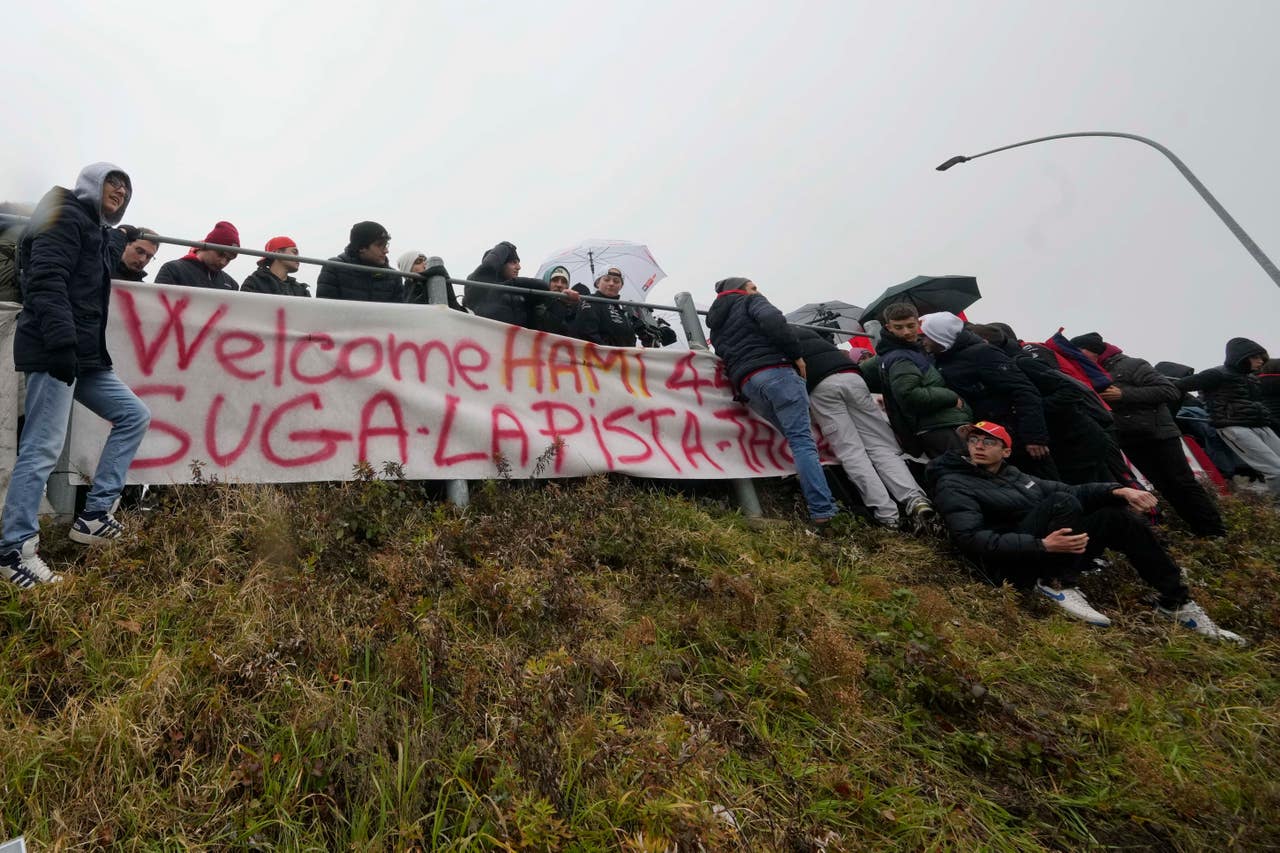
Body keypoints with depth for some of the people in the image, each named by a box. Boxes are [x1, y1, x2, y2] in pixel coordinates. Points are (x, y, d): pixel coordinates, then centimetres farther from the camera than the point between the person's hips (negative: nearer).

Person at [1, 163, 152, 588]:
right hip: (53, 352, -10)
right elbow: (46, 282, -17)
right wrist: (61, 343, -25)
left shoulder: (97, 232, 24)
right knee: (43, 449, -10)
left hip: (84, 355, 10)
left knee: (134, 415, 8)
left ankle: (94, 516, 8)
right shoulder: (65, 216, -4)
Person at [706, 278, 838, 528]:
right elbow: (773, 320, -8)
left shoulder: (716, 326, 32)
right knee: (802, 439, -12)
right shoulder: (749, 301, 13)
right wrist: (797, 354, -5)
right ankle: (823, 513, -23)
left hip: (746, 384, 6)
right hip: (775, 370, -6)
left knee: (796, 438, 10)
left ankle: (820, 510, 1)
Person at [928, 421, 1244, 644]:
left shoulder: (1015, 475, 20)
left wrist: (1116, 490, -5)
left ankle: (1176, 601, 2)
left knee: (1117, 516, -6)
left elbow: (1073, 490, 15)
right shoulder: (953, 485, -6)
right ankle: (1057, 585, -19)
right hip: (1013, 563, -8)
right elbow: (972, 539, -20)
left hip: (1048, 554, 8)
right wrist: (1041, 545, -29)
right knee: (1061, 502, -26)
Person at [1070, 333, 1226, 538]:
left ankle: (1215, 531, 9)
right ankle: (1201, 531, 15)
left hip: (1159, 435, -6)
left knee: (1183, 484, -1)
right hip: (1130, 441, 6)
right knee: (1166, 488, 7)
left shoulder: (1130, 365, -11)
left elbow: (1170, 391, -17)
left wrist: (1124, 394, -23)